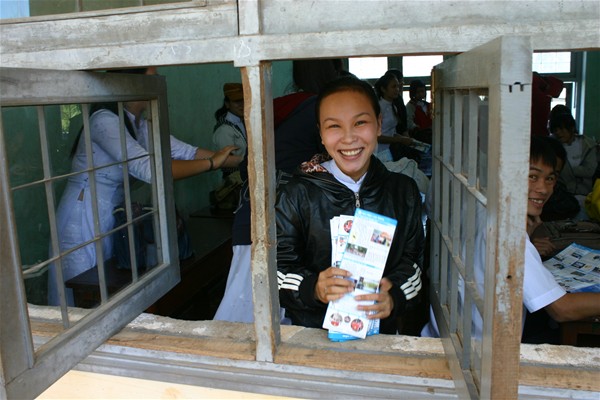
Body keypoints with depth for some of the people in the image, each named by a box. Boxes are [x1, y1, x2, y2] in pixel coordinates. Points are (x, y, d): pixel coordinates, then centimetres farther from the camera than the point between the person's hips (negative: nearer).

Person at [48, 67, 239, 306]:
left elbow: (185, 152, 0)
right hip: (84, 221, -8)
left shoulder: (139, 125, 6)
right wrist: (212, 163, -25)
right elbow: (149, 169, -31)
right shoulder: (105, 120, -20)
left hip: (111, 219, 8)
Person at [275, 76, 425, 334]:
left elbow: (411, 260, 6)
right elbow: (278, 266, -6)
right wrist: (314, 288, -24)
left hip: (380, 331, 2)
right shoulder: (298, 193, -6)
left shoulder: (404, 191, 3)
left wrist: (394, 298, -13)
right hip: (312, 329, -2)